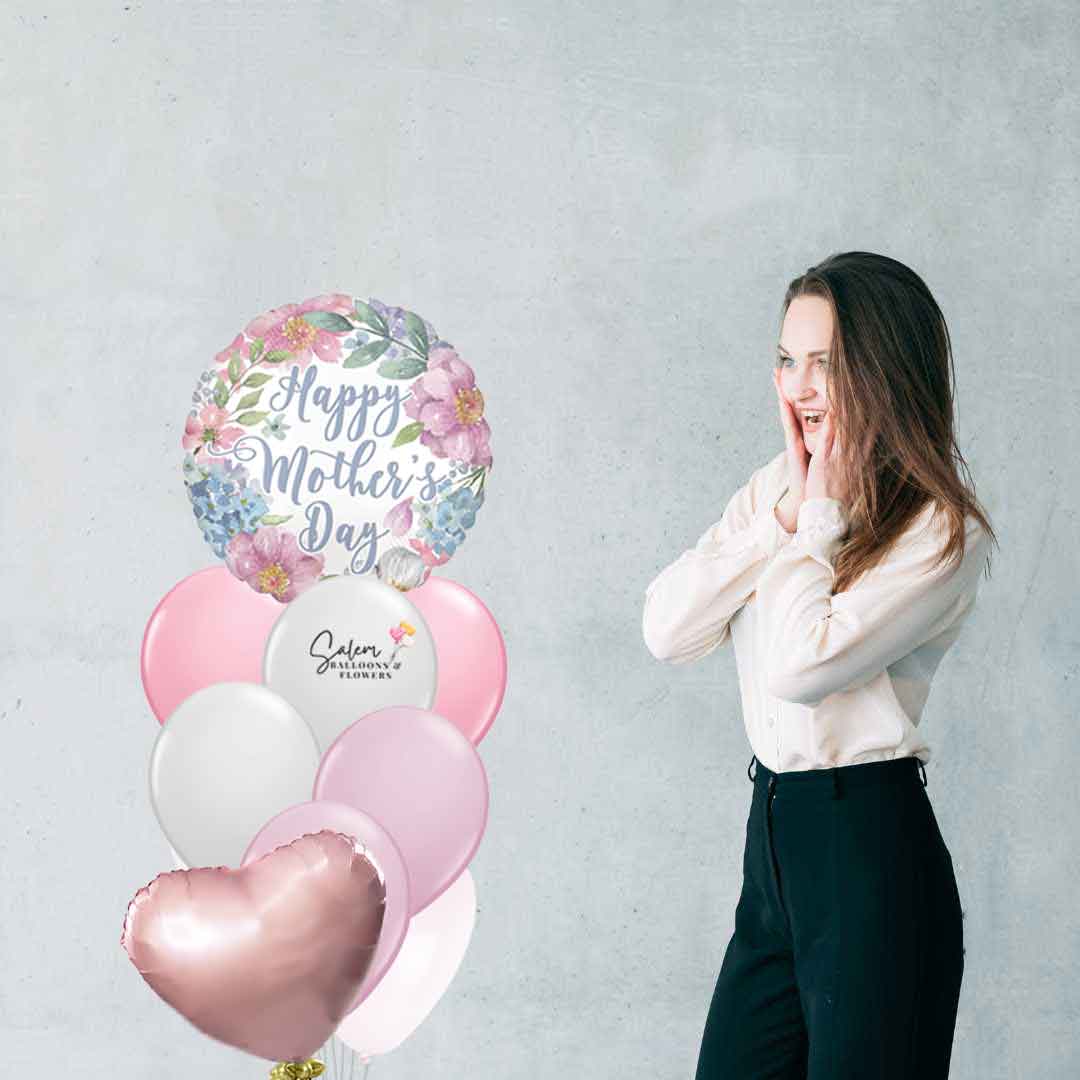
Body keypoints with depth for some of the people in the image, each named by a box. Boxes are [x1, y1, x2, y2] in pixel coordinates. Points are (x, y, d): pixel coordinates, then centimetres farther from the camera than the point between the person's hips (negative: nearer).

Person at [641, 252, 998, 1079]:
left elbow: (801, 665, -24)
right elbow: (666, 632, -2)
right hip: (774, 833, 7)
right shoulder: (776, 485, 9)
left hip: (872, 845, -7)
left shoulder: (942, 530, -12)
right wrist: (785, 511, -7)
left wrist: (823, 513, -13)